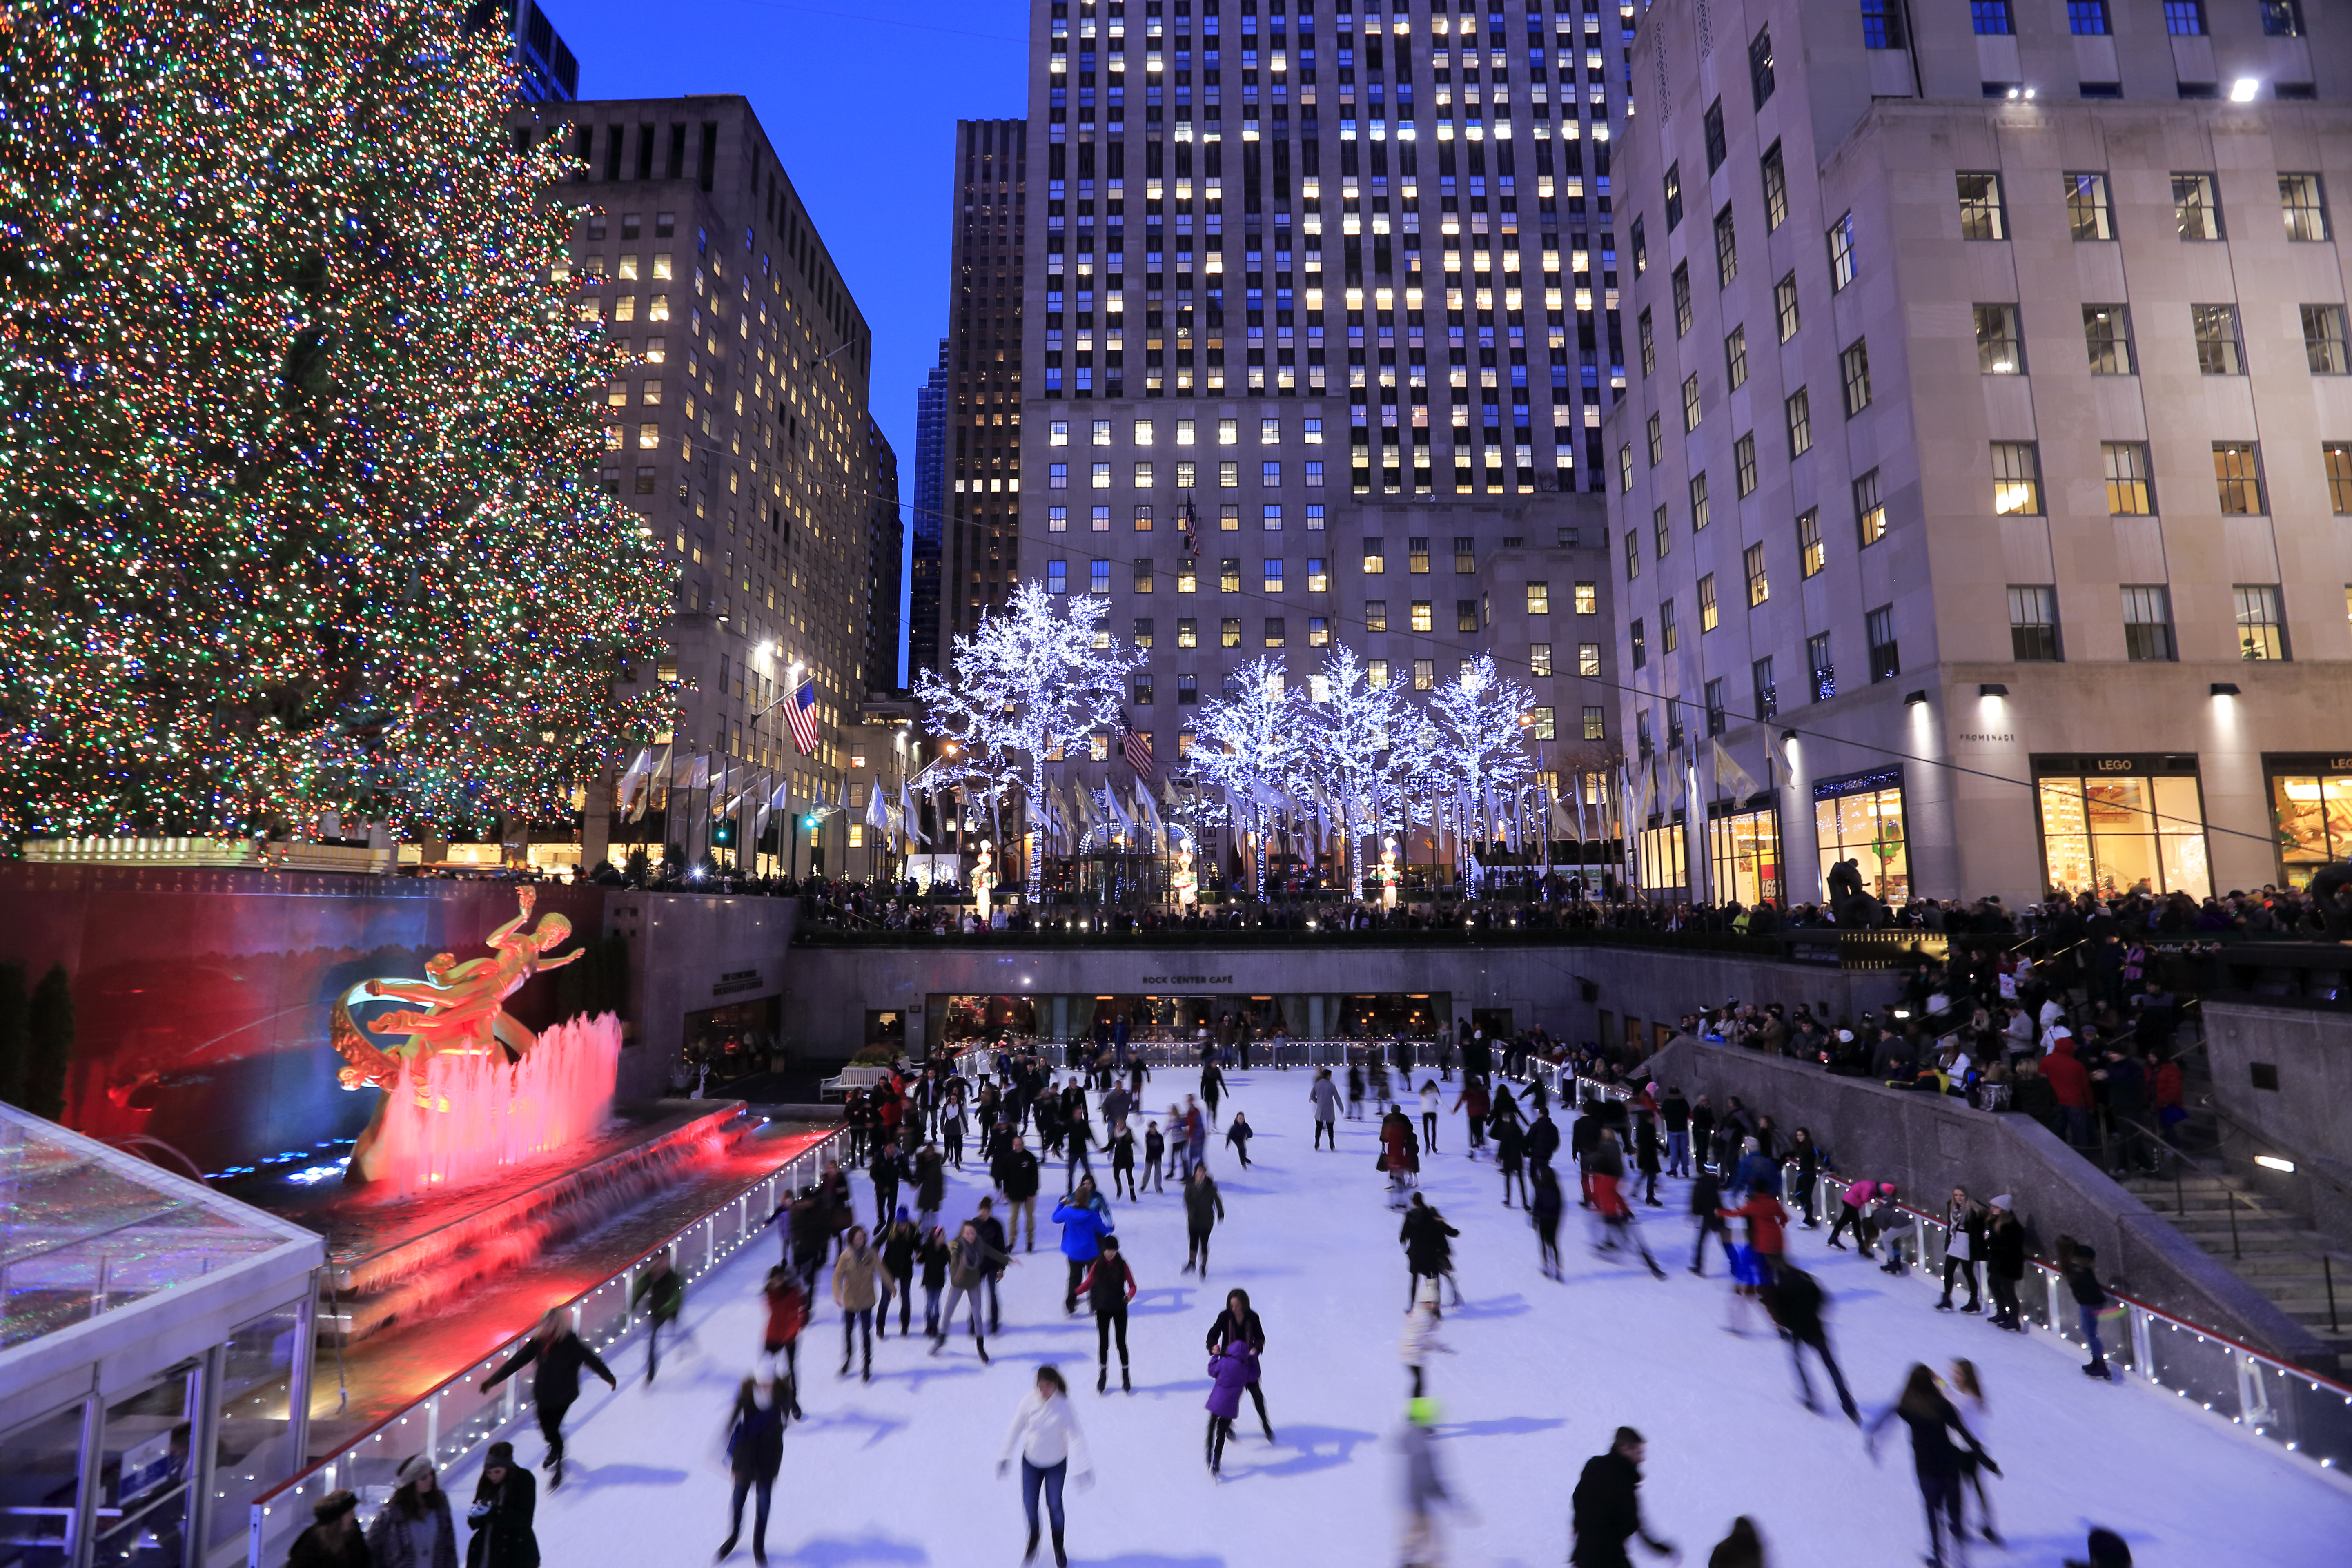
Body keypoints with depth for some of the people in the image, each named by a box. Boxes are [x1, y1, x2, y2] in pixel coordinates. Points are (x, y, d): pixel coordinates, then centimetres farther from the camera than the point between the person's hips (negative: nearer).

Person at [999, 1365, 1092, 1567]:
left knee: (1054, 1505, 11)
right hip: (1031, 1461, 2)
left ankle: (1058, 1547, 39)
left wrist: (1083, 1467, -32)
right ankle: (1033, 1539, 42)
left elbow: (1076, 1436, -26)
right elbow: (1016, 1429, -7)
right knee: (1029, 1504, 10)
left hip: (1057, 1463, -2)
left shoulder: (1063, 1406, -27)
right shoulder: (1029, 1401, -21)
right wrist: (1005, 1455, 2)